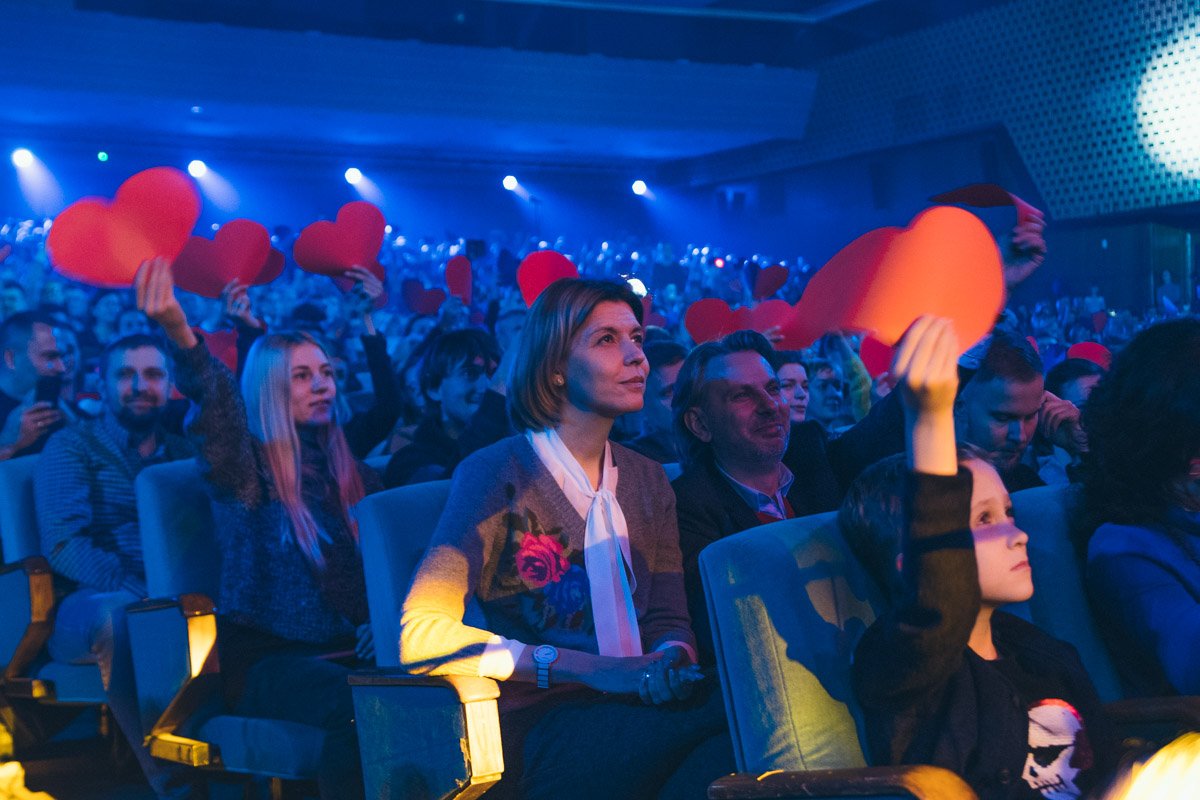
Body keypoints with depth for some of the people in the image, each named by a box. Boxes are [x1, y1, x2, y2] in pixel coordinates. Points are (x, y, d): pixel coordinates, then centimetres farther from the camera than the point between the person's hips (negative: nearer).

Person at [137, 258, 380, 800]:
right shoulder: (246, 469, 0)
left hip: (340, 649, 4)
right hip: (261, 658, -4)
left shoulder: (353, 476, 16)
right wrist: (180, 334, -40)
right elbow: (218, 405, -21)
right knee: (361, 703, -35)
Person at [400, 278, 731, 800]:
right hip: (540, 730, -6)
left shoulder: (647, 480, 17)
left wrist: (671, 659, -12)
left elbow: (669, 619, 15)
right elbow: (421, 635, -13)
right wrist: (591, 667, -21)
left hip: (631, 710, 6)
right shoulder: (496, 473, -3)